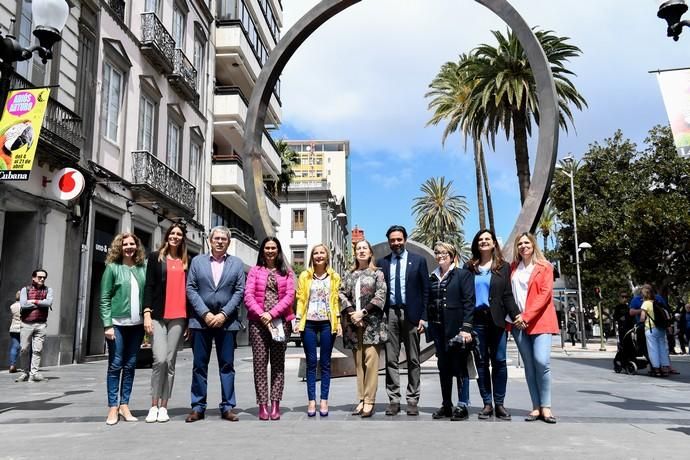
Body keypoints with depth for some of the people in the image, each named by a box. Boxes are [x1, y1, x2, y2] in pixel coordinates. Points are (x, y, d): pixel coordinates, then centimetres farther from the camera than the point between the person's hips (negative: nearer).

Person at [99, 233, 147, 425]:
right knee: (115, 365, 1)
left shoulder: (143, 268, 7)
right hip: (117, 323, -3)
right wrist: (107, 324, -11)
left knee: (130, 366, 8)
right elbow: (104, 299, -4)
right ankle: (113, 407, 10)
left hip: (137, 324, 3)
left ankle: (124, 405, 17)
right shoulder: (112, 268, -1)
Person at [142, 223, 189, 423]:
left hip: (178, 317, 2)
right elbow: (149, 286, 2)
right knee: (160, 360, -11)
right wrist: (147, 313, -8)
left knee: (170, 362, 2)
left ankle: (163, 407, 11)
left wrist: (190, 319, 9)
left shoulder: (186, 261, 13)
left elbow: (188, 290, 13)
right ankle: (154, 405, 4)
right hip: (158, 316, -2)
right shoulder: (155, 257, 8)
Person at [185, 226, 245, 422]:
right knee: (199, 365, 5)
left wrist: (223, 314, -9)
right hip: (201, 320, 0)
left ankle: (227, 407, 12)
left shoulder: (237, 263, 7)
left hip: (227, 321, 0)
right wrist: (205, 314, -9)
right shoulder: (197, 261, 7)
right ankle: (198, 407, 15)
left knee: (227, 365, 5)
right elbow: (190, 289, 1)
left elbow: (239, 291, 1)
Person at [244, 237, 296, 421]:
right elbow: (248, 295, 1)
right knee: (260, 363, -2)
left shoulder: (286, 272, 11)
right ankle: (262, 404, 3)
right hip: (258, 321, 0)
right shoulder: (255, 271, 10)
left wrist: (272, 313, -10)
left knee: (278, 363, 3)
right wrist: (261, 314, -12)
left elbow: (290, 296, 0)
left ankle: (275, 403, 8)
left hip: (280, 321, 1)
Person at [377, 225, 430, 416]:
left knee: (413, 360, 5)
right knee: (391, 359, 2)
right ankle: (394, 400, 9)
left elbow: (425, 290, 2)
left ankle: (413, 400, 12)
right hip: (389, 313, 1)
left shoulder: (418, 261, 4)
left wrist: (423, 316, -4)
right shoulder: (382, 263, 9)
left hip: (411, 313, -1)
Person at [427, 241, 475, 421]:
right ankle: (446, 406, 18)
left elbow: (469, 302, -8)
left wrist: (466, 327, -16)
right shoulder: (432, 278, 13)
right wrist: (430, 327, 6)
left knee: (460, 366, 0)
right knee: (443, 367, 10)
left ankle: (462, 407, 8)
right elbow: (429, 303, 13)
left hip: (456, 327, -5)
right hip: (438, 328, 5)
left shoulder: (463, 274, -1)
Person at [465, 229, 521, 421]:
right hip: (477, 320, 1)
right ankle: (487, 403, 11)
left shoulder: (503, 266, 7)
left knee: (499, 361, 1)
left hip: (497, 319, -1)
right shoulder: (470, 267, 9)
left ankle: (499, 404, 9)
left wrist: (516, 315, -12)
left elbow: (507, 295, 2)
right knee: (482, 362, 4)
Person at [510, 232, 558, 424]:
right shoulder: (513, 268, 14)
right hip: (519, 322, 3)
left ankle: (546, 407, -4)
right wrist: (516, 316, -4)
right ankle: (536, 407, 7)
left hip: (539, 321, -3)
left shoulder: (545, 267, 4)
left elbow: (545, 293, -5)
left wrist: (527, 316, -13)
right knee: (529, 365, 3)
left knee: (542, 362, -15)